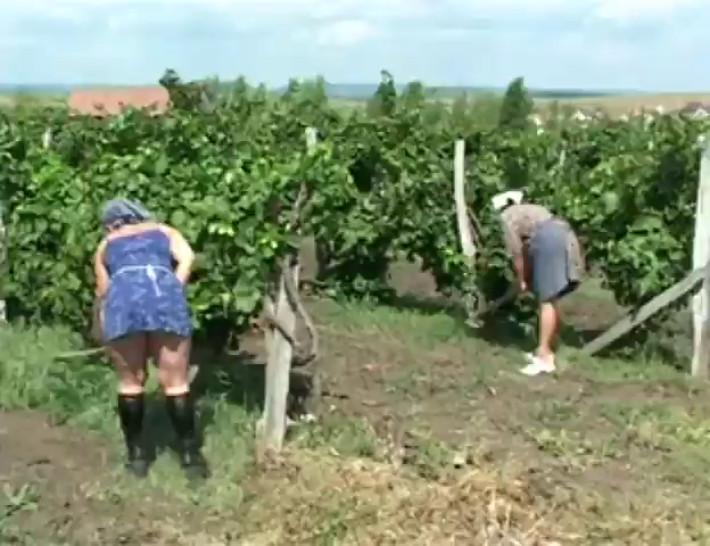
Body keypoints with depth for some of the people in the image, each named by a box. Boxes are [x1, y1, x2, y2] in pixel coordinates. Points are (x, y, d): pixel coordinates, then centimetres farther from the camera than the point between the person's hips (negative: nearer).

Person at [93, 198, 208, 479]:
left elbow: (103, 291, 32)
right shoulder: (164, 231, 32)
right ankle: (190, 454, 13)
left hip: (123, 298, 1)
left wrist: (104, 333, 42)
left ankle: (136, 455, 21)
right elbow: (186, 257, 11)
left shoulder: (106, 245, 34)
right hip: (163, 292, 0)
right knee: (175, 382, 8)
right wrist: (172, 294, 11)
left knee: (130, 382, 14)